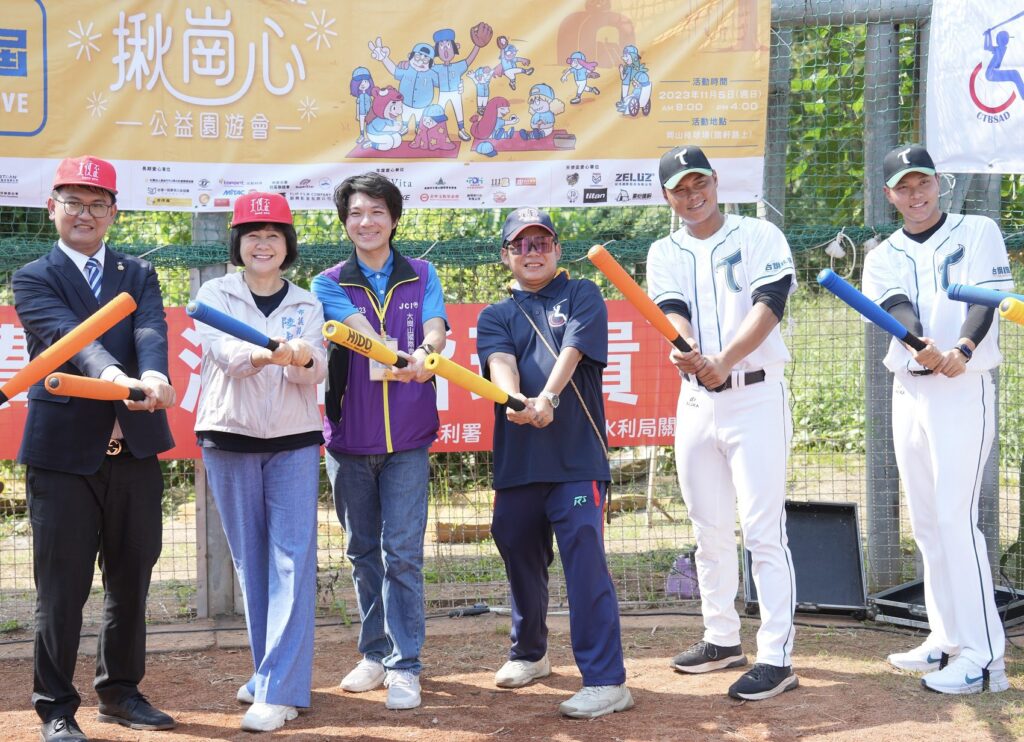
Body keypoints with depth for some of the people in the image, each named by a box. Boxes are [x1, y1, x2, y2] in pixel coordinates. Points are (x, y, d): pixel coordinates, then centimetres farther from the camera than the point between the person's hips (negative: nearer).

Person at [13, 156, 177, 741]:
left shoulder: (140, 275, 12)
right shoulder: (34, 280, 2)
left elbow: (151, 331, -8)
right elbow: (68, 335, -18)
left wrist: (154, 373, -30)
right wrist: (110, 373, -38)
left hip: (135, 448, 4)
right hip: (63, 451, -4)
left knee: (132, 579, 13)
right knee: (63, 587, 2)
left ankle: (121, 691, 29)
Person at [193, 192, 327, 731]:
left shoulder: (306, 304, 7)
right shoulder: (215, 294, 3)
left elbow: (316, 373, -6)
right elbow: (222, 350, -17)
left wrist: (302, 358, -30)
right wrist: (261, 355, -38)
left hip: (294, 442, 0)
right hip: (229, 440, 0)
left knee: (293, 559, -9)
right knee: (249, 560, 7)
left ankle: (281, 691, -10)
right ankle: (269, 670, 22)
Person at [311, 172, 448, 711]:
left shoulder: (422, 276, 7)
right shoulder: (330, 284, 4)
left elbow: (435, 328, -11)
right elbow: (359, 329, -16)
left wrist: (425, 353, -36)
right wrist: (398, 357, -37)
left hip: (407, 435, -1)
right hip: (348, 435, 1)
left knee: (402, 551, -6)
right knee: (363, 551, 10)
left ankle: (404, 665, 0)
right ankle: (375, 654, 23)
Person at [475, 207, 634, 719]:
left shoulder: (581, 296, 8)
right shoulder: (495, 316, 14)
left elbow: (571, 351, -11)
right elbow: (500, 361, -8)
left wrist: (547, 399, -29)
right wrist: (515, 400, -30)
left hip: (577, 457, -4)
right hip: (516, 460, 4)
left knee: (585, 559, -12)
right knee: (519, 557, 15)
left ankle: (606, 681, -11)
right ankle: (529, 654, 38)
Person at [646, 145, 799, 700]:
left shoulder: (759, 236, -1)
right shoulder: (665, 253, 10)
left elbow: (769, 304, -15)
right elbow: (671, 311, -8)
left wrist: (725, 359, -31)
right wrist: (684, 349, -32)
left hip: (756, 397, -5)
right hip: (695, 400, 5)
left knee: (763, 531, -9)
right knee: (709, 530, 12)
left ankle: (777, 658, -6)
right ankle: (721, 639, 25)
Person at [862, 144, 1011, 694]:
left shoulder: (977, 232, 1)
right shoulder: (883, 257, 10)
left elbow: (987, 299, -13)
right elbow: (897, 308, -9)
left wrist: (962, 350, -33)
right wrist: (921, 346, -32)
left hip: (965, 389, -6)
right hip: (908, 391, 6)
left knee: (954, 517, -14)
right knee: (926, 522, 10)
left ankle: (983, 658, -13)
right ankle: (946, 641, 20)